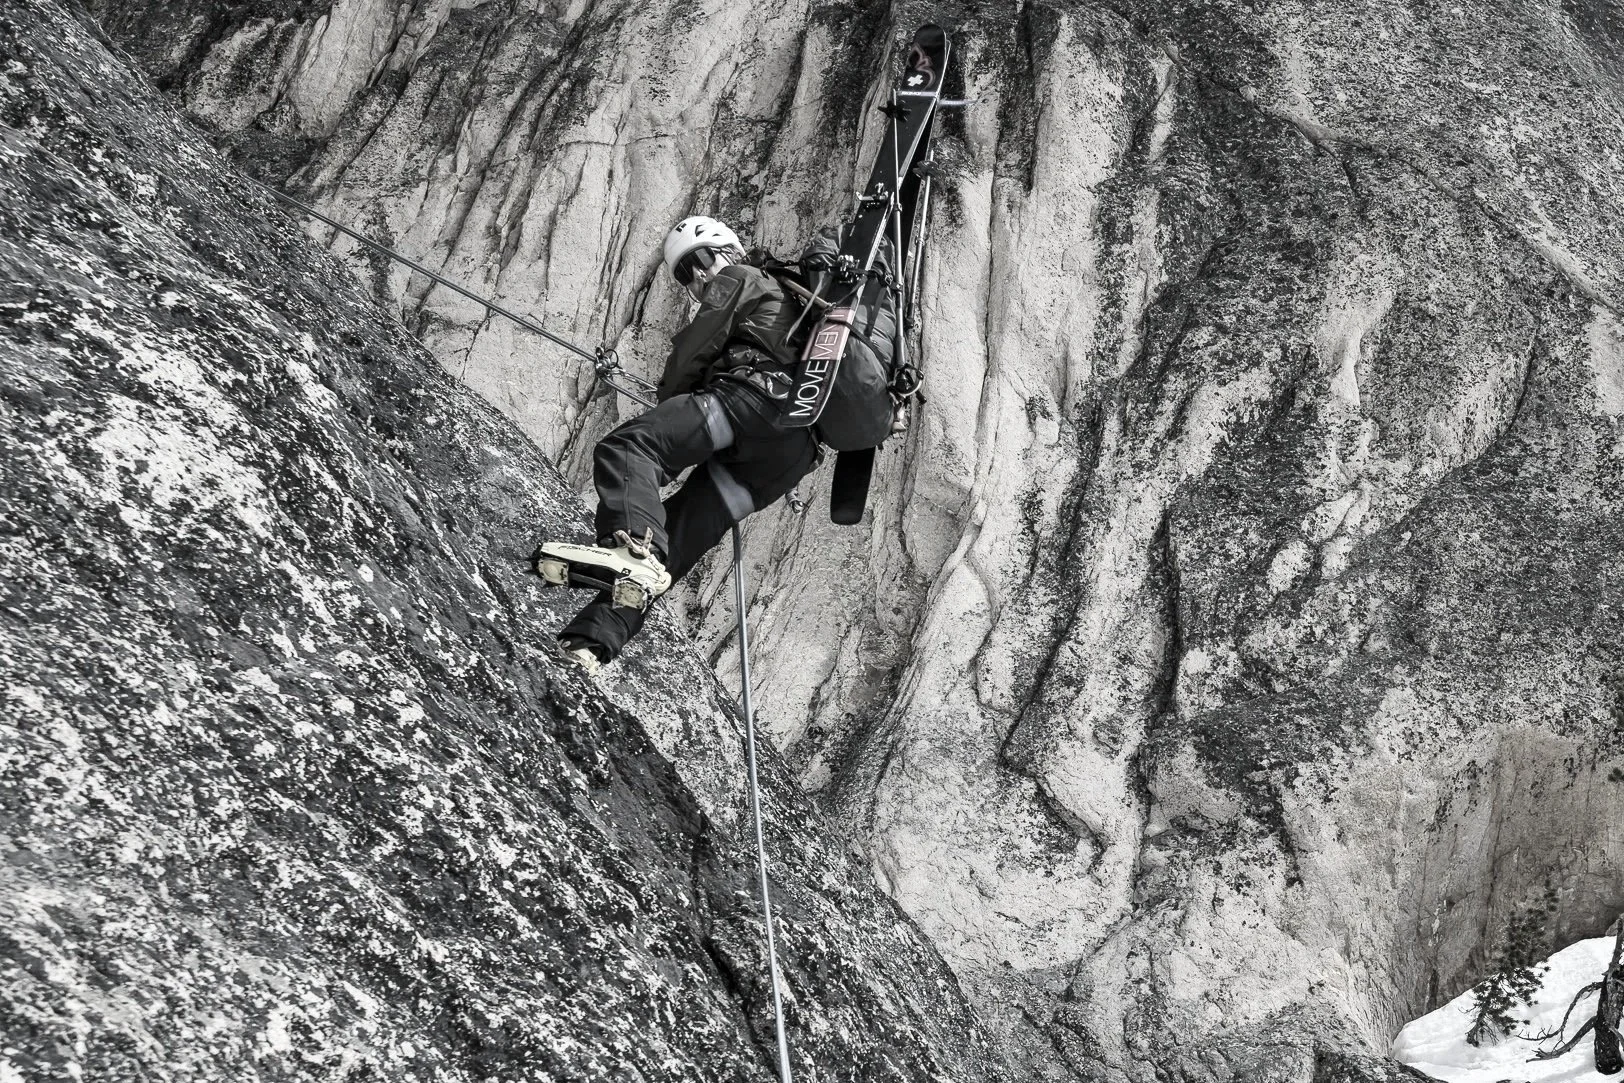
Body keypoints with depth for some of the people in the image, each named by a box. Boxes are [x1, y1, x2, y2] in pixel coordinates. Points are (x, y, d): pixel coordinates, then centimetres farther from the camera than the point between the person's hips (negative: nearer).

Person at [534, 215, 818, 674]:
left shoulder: (739, 279, 17)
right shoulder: (785, 299, 45)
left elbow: (691, 352, 6)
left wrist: (667, 403, 19)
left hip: (755, 393, -8)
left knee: (628, 447, -24)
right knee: (677, 538, -3)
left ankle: (633, 547, -52)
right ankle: (596, 639, -16)